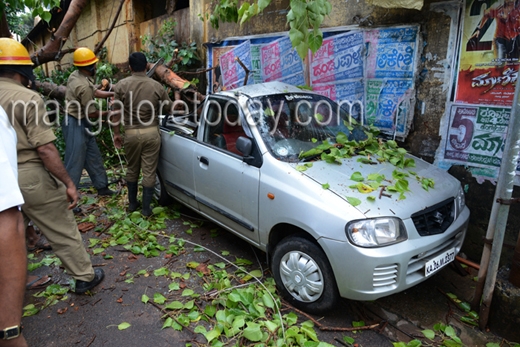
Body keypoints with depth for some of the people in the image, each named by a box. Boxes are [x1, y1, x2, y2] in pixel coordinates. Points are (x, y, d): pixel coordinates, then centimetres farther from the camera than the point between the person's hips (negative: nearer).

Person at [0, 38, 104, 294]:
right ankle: (85, 277, 20)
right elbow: (45, 148, -20)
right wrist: (69, 183, -16)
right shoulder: (27, 98, -15)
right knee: (63, 232, 7)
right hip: (30, 178, -7)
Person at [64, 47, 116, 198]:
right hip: (76, 125, -10)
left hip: (81, 123, 10)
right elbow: (92, 113, -18)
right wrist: (108, 113, -4)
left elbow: (95, 92, 16)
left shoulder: (76, 75, 3)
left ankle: (102, 187, 30)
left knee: (93, 156, 18)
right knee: (75, 162, -5)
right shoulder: (83, 85, -25)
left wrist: (113, 93, 11)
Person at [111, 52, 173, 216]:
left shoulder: (121, 85, -4)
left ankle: (132, 203, 30)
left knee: (132, 169, 18)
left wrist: (116, 133, 9)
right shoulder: (156, 86, -3)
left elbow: (116, 112, -2)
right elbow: (169, 107, 8)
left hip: (131, 133, 1)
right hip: (151, 133, -1)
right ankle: (146, 208, 12)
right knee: (149, 171, 6)